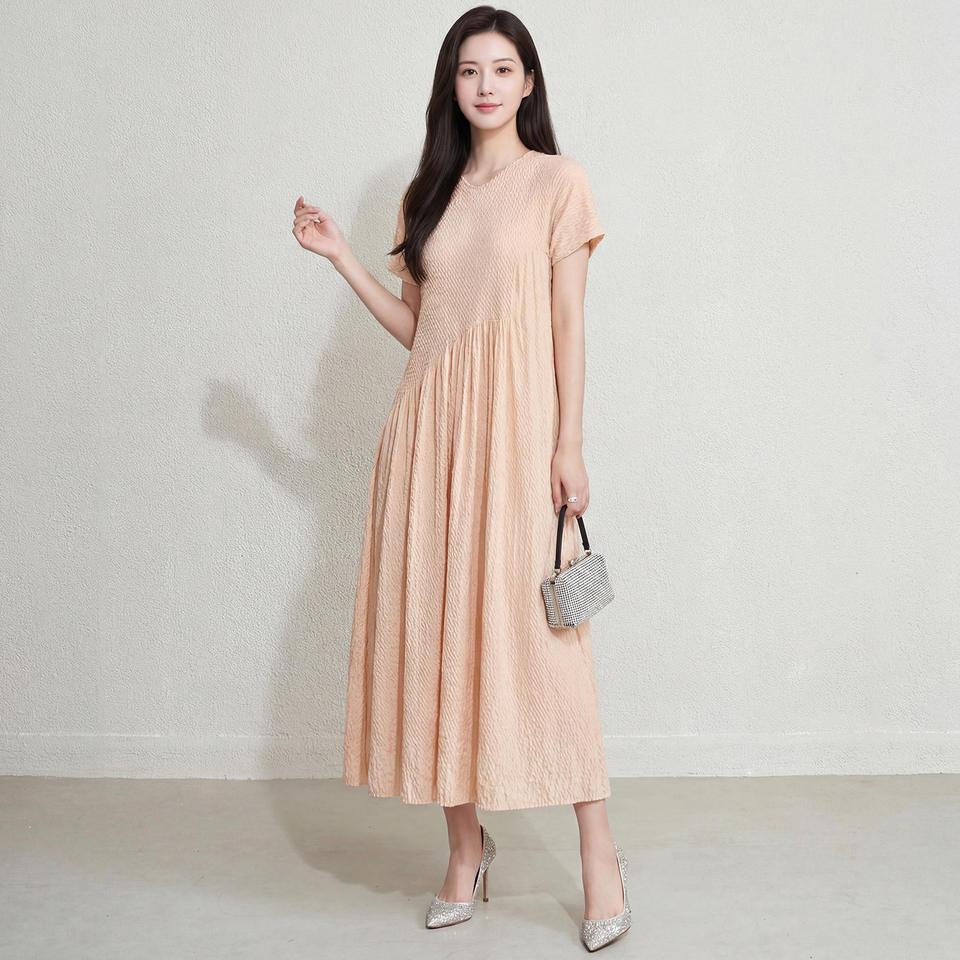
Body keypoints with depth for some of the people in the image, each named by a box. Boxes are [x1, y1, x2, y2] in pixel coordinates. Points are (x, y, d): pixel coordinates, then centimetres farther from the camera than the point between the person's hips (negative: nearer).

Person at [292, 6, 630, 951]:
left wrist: (569, 443, -9)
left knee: (533, 626, -6)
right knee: (439, 627, 4)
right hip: (428, 424, 5)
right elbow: (415, 325, 15)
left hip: (514, 422, -4)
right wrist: (340, 258, 9)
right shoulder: (429, 193, 16)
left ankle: (598, 849, 6)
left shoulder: (556, 179, 4)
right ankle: (466, 845, 17)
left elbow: (568, 320, -2)